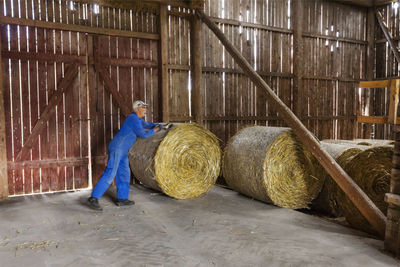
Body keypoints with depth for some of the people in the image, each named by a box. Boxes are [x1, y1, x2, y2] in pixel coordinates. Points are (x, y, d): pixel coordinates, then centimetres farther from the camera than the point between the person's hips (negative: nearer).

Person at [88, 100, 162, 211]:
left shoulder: (137, 119, 18)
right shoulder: (133, 118, -12)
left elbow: (147, 125, 33)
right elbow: (143, 134, -14)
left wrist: (158, 126, 19)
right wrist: (153, 131, 1)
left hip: (123, 151, 11)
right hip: (117, 147, -11)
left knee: (124, 173, 9)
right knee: (110, 173, -14)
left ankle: (122, 198, 14)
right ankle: (93, 198, -13)